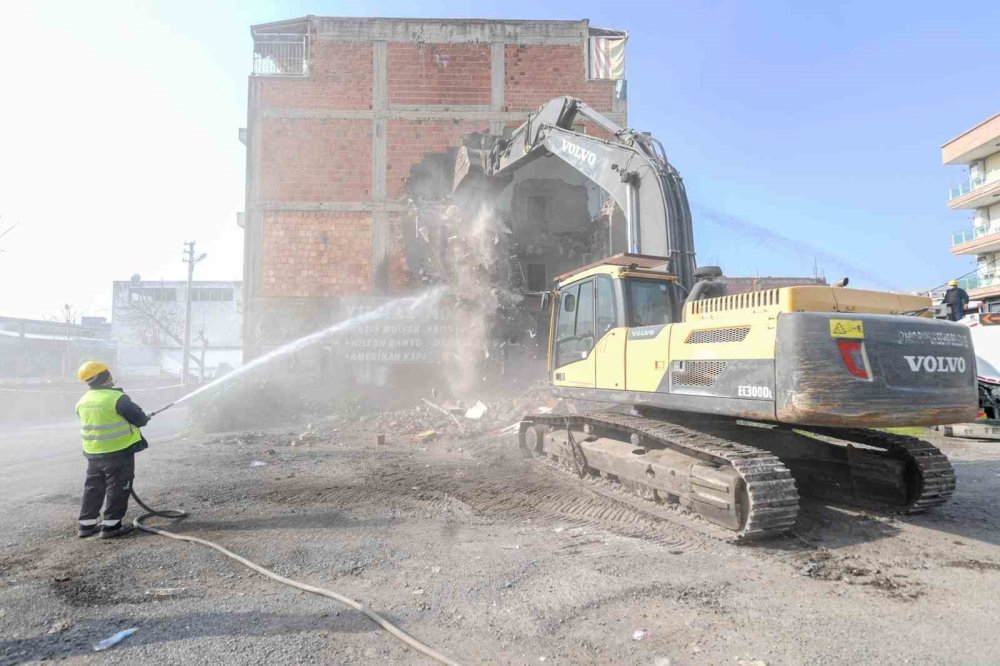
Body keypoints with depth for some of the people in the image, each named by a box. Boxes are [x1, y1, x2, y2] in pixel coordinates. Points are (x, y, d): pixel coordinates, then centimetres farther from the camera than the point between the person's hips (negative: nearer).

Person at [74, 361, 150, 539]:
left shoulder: (83, 402, 6)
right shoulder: (117, 398, -19)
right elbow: (140, 418, -14)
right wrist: (145, 419, 9)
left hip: (93, 453, 7)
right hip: (118, 452, -7)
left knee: (93, 488, 17)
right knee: (117, 488, 3)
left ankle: (87, 524, 23)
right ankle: (111, 525, 5)